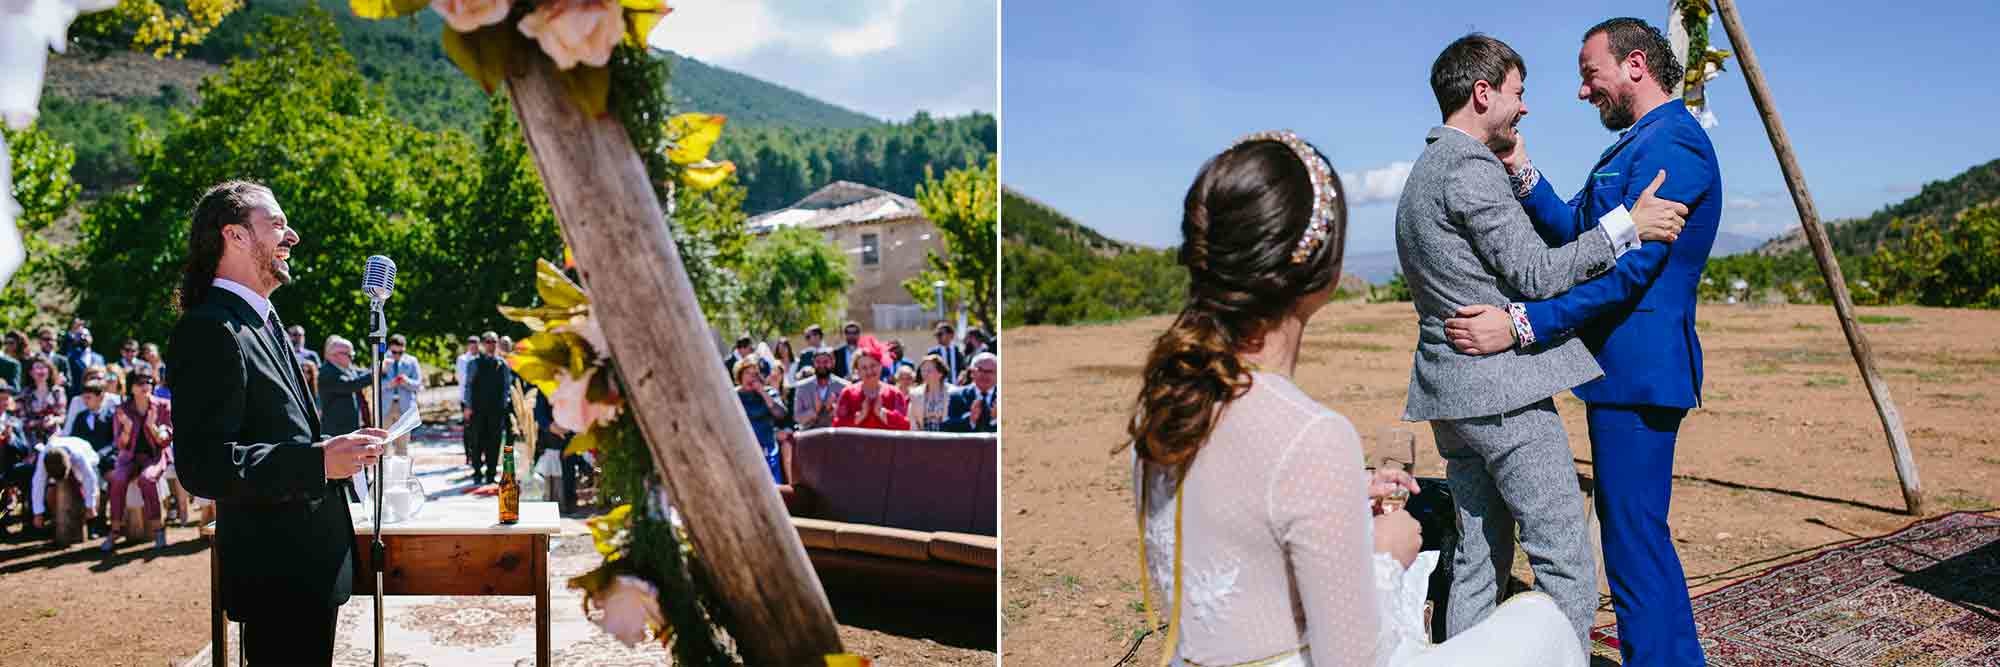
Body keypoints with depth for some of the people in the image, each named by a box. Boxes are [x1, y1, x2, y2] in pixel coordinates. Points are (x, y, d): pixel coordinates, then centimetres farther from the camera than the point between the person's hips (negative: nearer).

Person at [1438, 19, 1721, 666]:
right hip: (1623, 367, 11)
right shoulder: (1637, 143, 19)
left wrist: (1521, 324, -28)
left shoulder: (1673, 141, -14)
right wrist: (1521, 170, -1)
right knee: (1631, 528, 19)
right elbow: (1571, 232, 14)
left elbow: (1627, 265, -23)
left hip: (1639, 365, -11)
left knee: (1633, 535, -6)